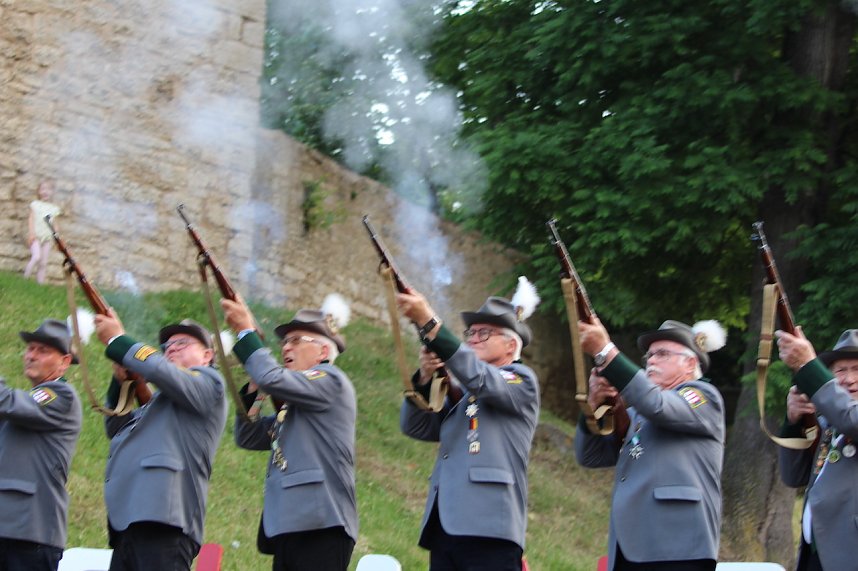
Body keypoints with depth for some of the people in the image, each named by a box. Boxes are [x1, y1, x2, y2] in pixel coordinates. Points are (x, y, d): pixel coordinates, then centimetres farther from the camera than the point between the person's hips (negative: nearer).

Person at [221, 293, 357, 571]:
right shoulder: (291, 405, 27)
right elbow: (248, 437, 22)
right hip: (289, 526, 9)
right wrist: (253, 387, 10)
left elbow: (274, 379, -15)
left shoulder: (331, 380, -1)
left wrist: (246, 331, -3)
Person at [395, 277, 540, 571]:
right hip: (445, 528, 7)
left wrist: (428, 322, -20)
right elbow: (415, 427, 17)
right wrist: (425, 378, -2)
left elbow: (480, 379, -13)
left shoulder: (522, 381, 6)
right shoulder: (460, 394, 26)